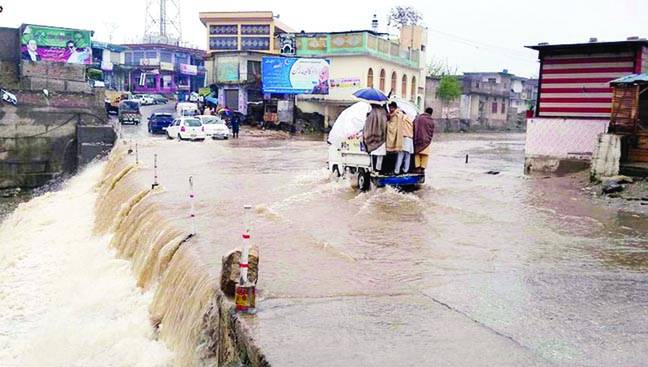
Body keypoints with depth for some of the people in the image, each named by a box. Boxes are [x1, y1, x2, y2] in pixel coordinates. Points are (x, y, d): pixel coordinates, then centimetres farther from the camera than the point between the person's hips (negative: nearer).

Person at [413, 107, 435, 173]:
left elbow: (413, 128, 4)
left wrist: (415, 137, 13)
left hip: (417, 139, 1)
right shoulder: (431, 121, 0)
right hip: (426, 140, -1)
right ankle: (422, 168, 1)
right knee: (424, 154, 4)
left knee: (417, 153, 10)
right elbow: (432, 132, 5)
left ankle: (417, 167, 7)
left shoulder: (418, 118, 2)